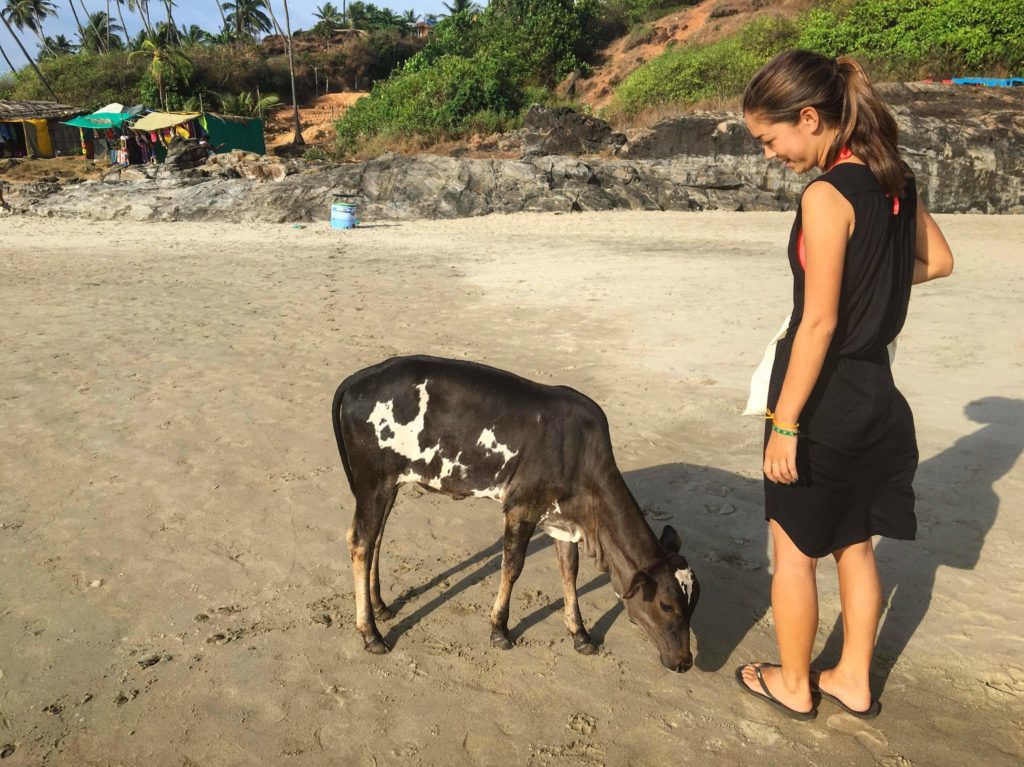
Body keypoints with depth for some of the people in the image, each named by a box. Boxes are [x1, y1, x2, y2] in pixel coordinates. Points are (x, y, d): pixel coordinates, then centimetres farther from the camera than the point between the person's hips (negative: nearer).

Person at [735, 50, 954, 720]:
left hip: (825, 401, -8)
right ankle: (854, 682, 37)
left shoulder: (827, 195, -20)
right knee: (855, 545, 20)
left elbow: (819, 322, -23)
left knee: (795, 549, 11)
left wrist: (784, 424, -18)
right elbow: (938, 262, 17)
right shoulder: (895, 180, 4)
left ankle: (794, 686, 29)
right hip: (876, 392, 8)